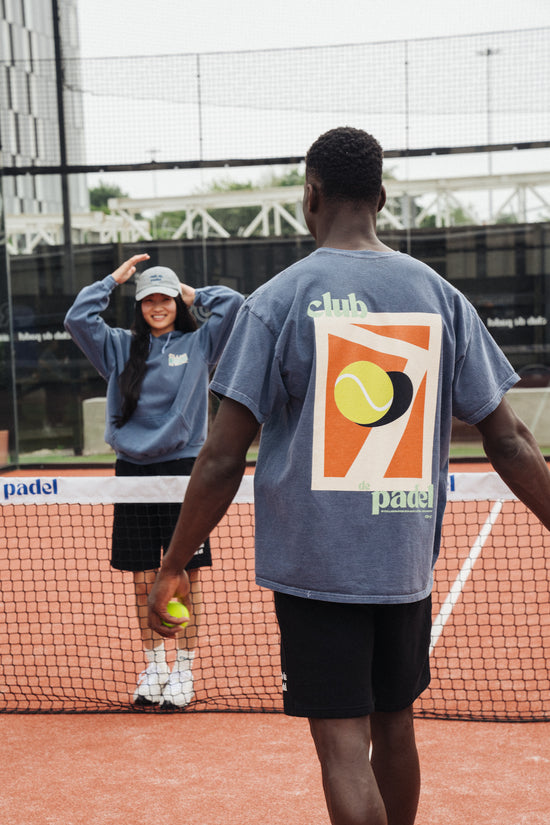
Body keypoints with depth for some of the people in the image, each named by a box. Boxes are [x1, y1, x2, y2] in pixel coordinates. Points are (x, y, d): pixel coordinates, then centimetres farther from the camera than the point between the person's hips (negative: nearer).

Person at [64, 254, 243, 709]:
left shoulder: (199, 344, 5)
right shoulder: (120, 347, 10)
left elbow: (235, 305, -7)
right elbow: (77, 317, 1)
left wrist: (194, 294, 7)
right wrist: (114, 279, 7)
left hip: (183, 469, -2)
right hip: (133, 470, 2)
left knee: (185, 578, 2)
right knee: (144, 580, 8)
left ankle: (185, 670, 12)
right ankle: (154, 665, 23)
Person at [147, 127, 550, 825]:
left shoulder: (275, 301, -7)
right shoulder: (441, 296, 2)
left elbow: (223, 459, -9)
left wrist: (173, 568, 1)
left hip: (313, 561, -4)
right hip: (408, 558, 4)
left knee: (343, 745, 0)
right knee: (393, 726, 19)